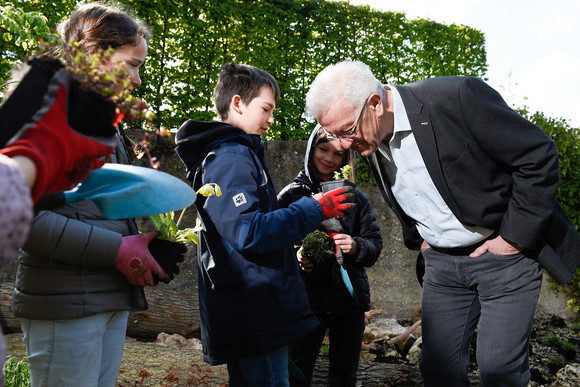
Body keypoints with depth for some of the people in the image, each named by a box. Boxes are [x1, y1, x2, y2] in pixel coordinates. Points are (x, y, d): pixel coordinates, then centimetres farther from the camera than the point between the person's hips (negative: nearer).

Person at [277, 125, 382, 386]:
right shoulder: (291, 195, 3)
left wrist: (355, 246, -14)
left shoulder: (354, 197, 9)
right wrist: (294, 258, -17)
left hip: (348, 301, 2)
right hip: (306, 299, -2)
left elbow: (375, 243, 7)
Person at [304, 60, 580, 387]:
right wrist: (418, 239, 6)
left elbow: (539, 154, -18)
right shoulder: (369, 141, -2)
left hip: (502, 251, -6)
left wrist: (515, 237, -17)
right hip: (442, 262, 6)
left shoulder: (455, 97, -24)